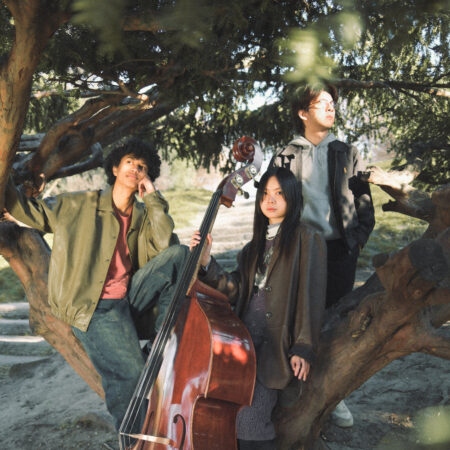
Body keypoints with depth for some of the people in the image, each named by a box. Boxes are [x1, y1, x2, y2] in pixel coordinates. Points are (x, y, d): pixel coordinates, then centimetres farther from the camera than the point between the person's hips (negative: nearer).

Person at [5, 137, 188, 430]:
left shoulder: (143, 218, 12)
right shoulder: (78, 205, 4)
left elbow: (165, 246, -7)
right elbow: (28, 211, 8)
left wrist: (153, 197, -6)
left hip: (130, 297, 4)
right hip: (93, 307, -4)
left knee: (180, 254, -13)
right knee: (131, 372, -23)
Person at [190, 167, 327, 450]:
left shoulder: (307, 241, 0)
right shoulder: (257, 245, 20)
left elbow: (311, 299, -5)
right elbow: (235, 289, 10)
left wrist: (304, 349, -11)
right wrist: (206, 262, -2)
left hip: (278, 344, -5)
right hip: (245, 337, 6)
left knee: (249, 414, -19)